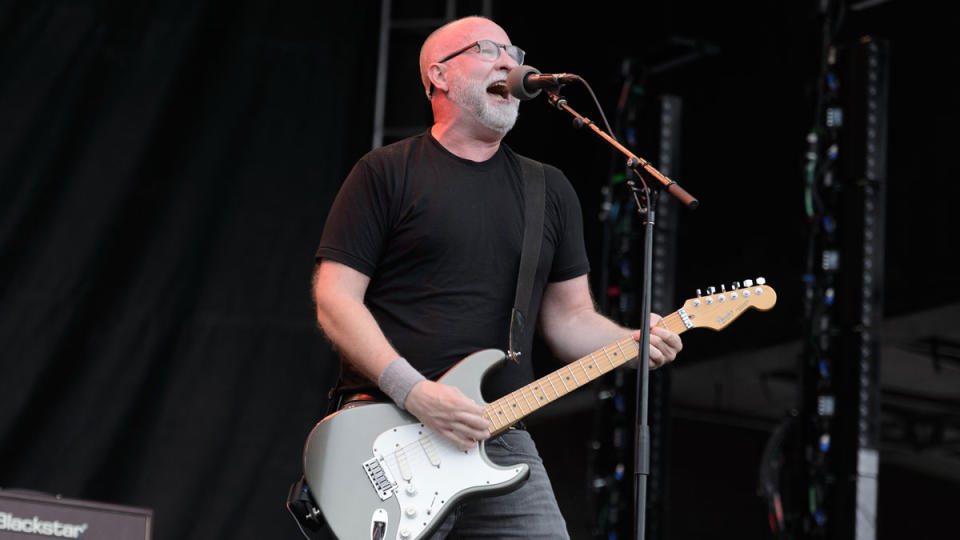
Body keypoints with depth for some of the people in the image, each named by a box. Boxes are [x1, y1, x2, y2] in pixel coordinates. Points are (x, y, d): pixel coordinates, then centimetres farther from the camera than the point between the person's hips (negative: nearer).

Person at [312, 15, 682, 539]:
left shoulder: (549, 190, 17)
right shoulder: (386, 174, 2)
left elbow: (569, 315, 18)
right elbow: (335, 300, -4)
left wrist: (634, 343, -3)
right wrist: (413, 391, -16)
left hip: (501, 441, 4)